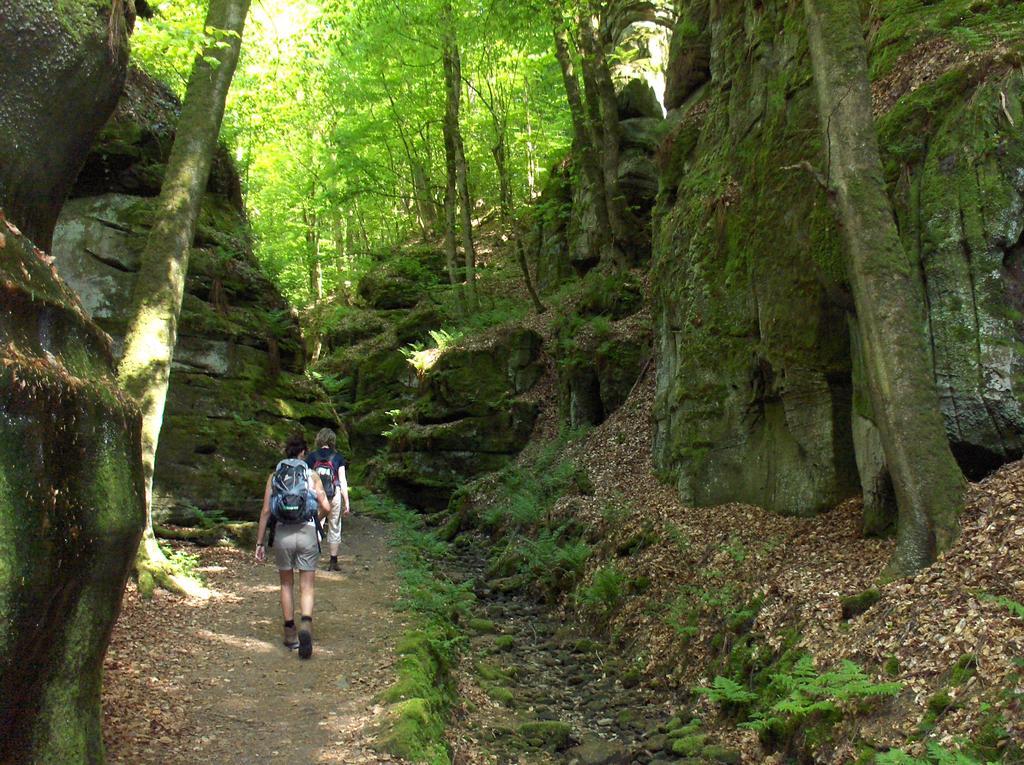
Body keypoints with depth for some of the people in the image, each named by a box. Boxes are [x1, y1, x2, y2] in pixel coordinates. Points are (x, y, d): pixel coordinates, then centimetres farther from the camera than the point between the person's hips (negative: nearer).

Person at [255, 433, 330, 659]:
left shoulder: (274, 475, 7)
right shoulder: (312, 476, 4)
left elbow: (265, 511, 3)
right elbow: (326, 507, -3)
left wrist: (259, 543, 7)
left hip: (282, 533, 1)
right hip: (307, 533, -1)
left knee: (286, 584, 19)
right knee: (306, 587, 6)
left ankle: (290, 632, 21)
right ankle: (305, 624, -18)